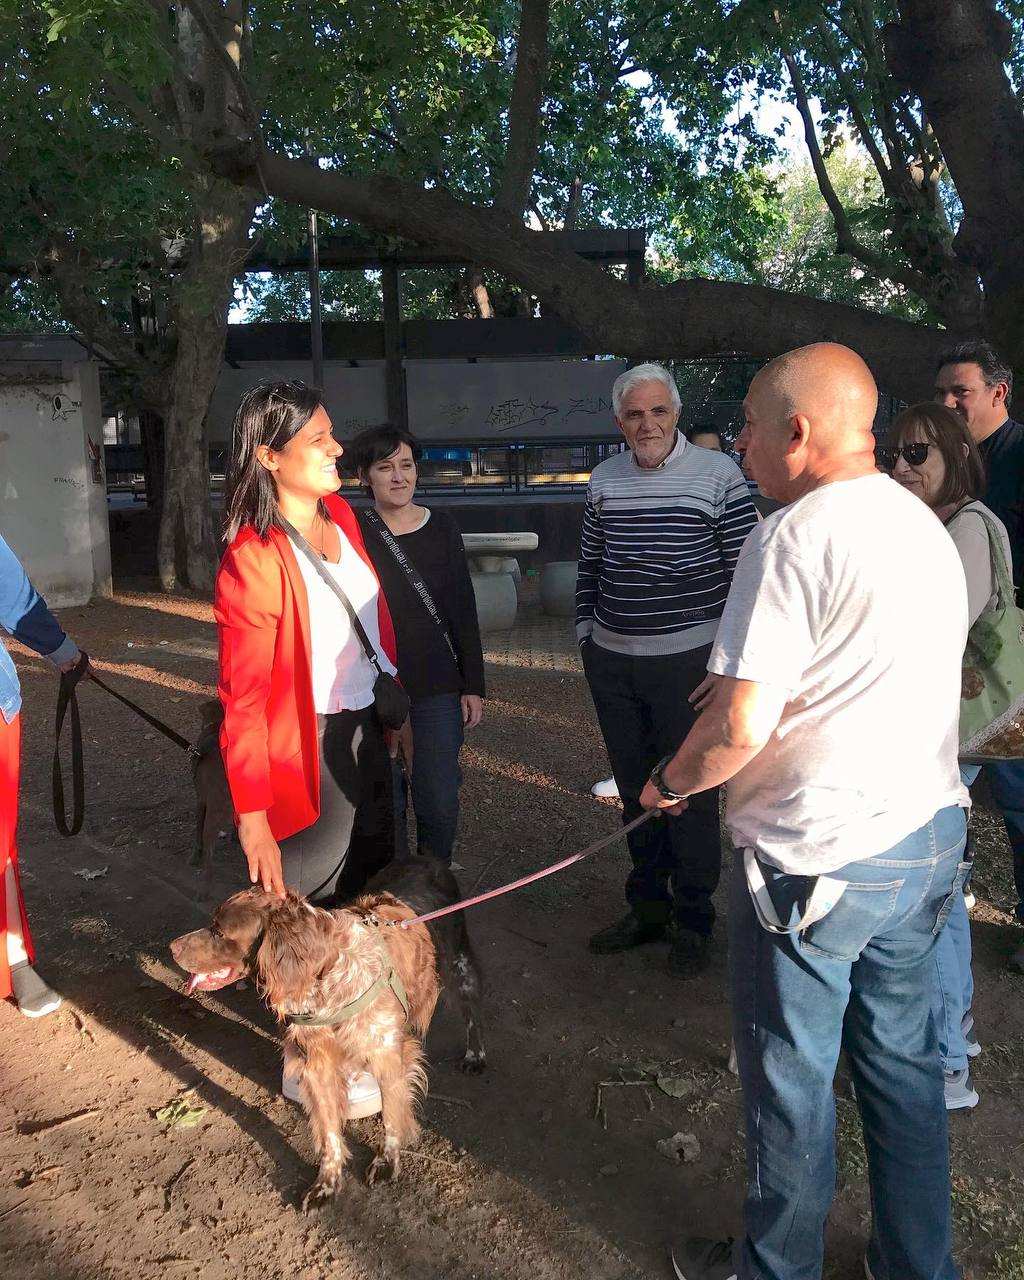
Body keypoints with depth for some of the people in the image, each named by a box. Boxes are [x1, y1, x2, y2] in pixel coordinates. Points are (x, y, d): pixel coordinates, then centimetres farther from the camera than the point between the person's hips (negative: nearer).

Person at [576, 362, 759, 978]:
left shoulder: (719, 475, -6)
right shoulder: (604, 479, 8)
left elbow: (745, 569, -4)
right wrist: (586, 634, 13)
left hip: (688, 659, -4)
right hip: (612, 662, 5)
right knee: (635, 789, 14)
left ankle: (694, 922, 20)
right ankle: (647, 908, 30)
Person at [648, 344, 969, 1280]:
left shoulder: (795, 537, -20)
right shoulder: (927, 529, 8)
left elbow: (741, 727, -24)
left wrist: (670, 781, -5)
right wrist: (746, 676, 19)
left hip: (820, 856, -8)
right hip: (929, 834, 8)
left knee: (793, 1080, 11)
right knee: (904, 1062, 21)